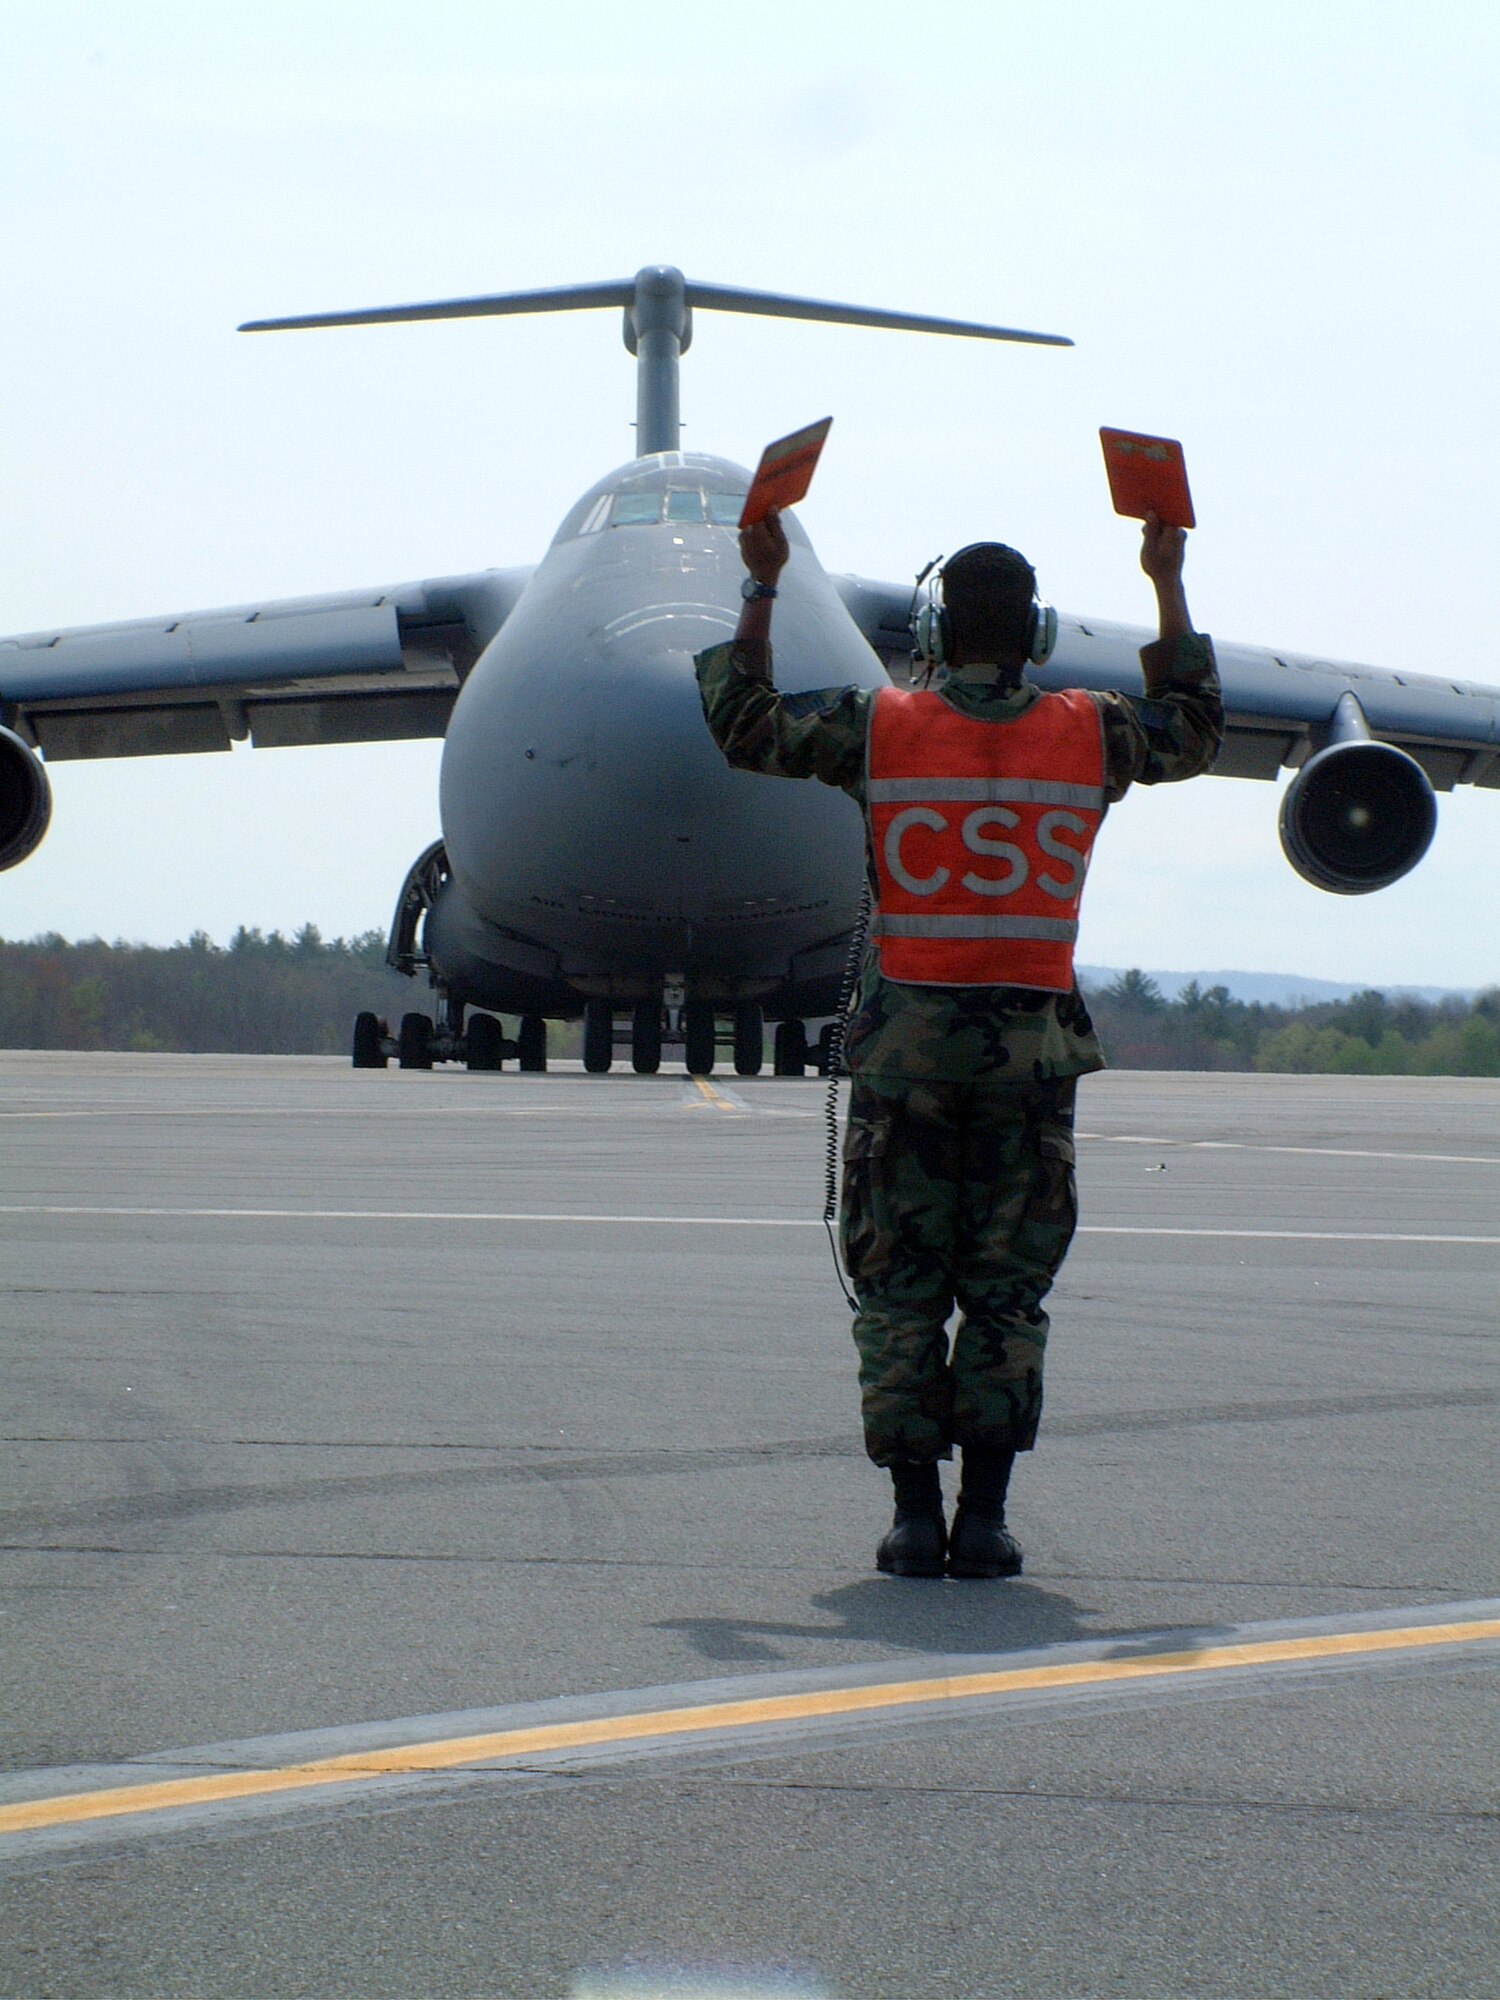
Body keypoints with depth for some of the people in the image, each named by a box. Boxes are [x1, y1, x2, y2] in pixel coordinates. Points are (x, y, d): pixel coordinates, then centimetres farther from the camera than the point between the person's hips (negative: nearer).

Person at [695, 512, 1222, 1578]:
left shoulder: (878, 725, -3)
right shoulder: (1089, 731, 1)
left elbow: (743, 723, 10)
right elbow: (1195, 731, 23)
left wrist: (763, 587, 14)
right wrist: (1170, 588, 28)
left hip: (906, 1038, -1)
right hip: (1034, 1040, 1)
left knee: (900, 1289, 5)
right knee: (1008, 1290, 6)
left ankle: (915, 1515, 1)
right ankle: (985, 1518, 1)